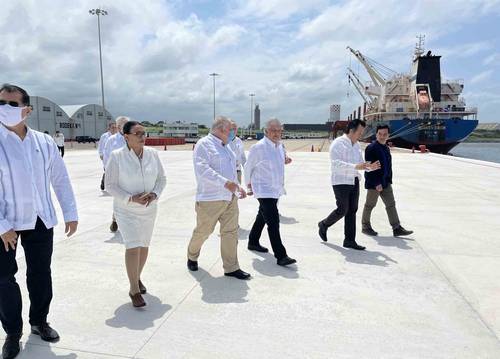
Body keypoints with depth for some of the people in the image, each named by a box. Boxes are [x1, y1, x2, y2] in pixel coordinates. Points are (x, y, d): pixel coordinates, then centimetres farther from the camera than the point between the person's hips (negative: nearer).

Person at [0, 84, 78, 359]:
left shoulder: (44, 142, -1)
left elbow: (61, 179, 4)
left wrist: (71, 214, 4)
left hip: (40, 220, 3)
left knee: (41, 273, 13)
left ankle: (39, 321, 34)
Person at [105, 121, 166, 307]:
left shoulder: (152, 154, -2)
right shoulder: (116, 156, -12)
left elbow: (161, 178, 5)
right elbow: (110, 185, -10)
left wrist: (154, 194, -13)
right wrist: (131, 199, -21)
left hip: (149, 209, 4)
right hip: (127, 210, -4)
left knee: (144, 245, 15)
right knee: (133, 247, -11)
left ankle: (137, 278, 37)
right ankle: (134, 289, 3)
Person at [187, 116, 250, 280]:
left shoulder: (225, 146, 17)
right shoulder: (204, 144, -10)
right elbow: (202, 169, -23)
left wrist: (238, 187, 17)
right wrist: (225, 183, -29)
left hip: (230, 197, 8)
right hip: (210, 199, -7)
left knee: (231, 232, 5)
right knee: (203, 231, 7)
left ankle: (231, 267, 14)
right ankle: (192, 257, 33)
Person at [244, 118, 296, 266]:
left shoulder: (280, 145, 7)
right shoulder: (258, 147, -16)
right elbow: (248, 167, -4)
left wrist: (285, 159, 7)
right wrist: (249, 185, 5)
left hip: (276, 189, 9)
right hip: (264, 190, -9)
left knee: (262, 217, 22)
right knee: (273, 222, -13)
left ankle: (253, 242, 41)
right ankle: (281, 256, -11)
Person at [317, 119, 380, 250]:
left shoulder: (356, 145, 13)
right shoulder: (338, 143, -12)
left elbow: (360, 162, 19)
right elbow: (336, 163, -23)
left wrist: (370, 167, -3)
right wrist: (355, 167, -32)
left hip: (354, 181, 8)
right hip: (341, 182, -7)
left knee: (352, 211, 8)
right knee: (342, 210, -4)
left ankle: (349, 240, 16)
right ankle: (324, 225, 23)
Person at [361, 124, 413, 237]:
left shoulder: (386, 148, 12)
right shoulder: (371, 148, -15)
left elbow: (388, 166, 18)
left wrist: (389, 180, 13)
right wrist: (376, 183, -22)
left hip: (385, 182, 8)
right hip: (374, 183, -8)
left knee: (391, 204, 7)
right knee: (370, 205, 5)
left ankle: (397, 228, 11)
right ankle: (365, 226, 20)